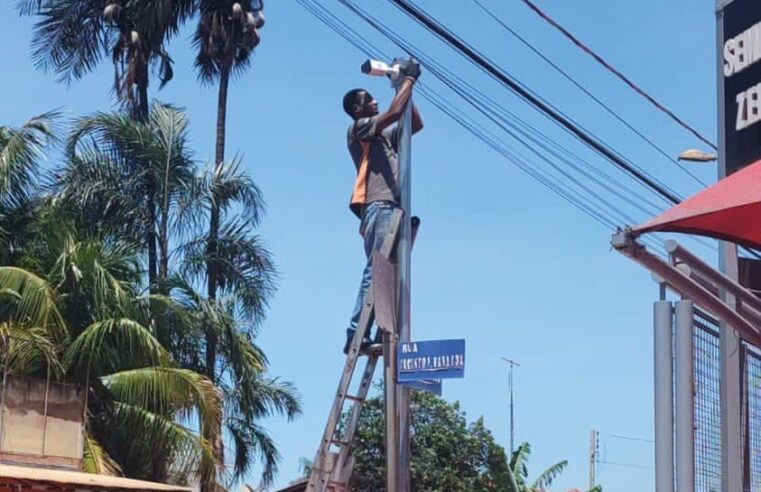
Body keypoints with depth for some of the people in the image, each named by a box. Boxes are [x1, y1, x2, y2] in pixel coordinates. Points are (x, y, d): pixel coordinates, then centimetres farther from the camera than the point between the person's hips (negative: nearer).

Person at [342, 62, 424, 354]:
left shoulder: (384, 134, 27)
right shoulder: (359, 128, 3)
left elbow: (415, 125, 32)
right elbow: (394, 112, -10)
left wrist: (406, 84, 27)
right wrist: (409, 80, 2)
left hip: (390, 206, 9)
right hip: (378, 206, -9)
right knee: (376, 270, -17)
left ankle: (382, 334, -3)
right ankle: (356, 334, -21)